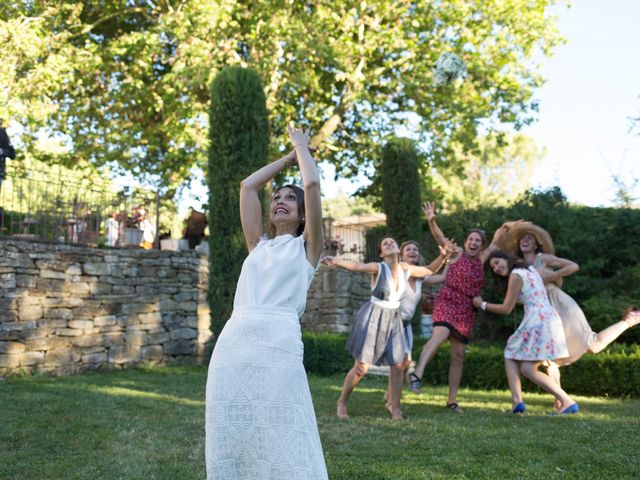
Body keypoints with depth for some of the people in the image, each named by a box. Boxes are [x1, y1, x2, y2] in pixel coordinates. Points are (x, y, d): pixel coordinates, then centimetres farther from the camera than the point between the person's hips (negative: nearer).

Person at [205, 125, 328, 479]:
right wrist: (289, 156, 31)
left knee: (282, 449, -7)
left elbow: (313, 184, 3)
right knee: (230, 448, 5)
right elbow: (247, 186, 23)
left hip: (278, 347, -5)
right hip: (231, 346, 5)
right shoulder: (258, 246, 23)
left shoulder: (307, 246, 12)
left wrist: (302, 145, 19)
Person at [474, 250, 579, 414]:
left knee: (528, 368, -11)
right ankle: (517, 401, -5)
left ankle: (567, 402, -16)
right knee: (510, 356, 11)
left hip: (538, 320, -10)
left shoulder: (516, 275, -6)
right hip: (550, 319, 10)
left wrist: (482, 304, 10)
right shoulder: (531, 269, 19)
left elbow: (506, 309, -3)